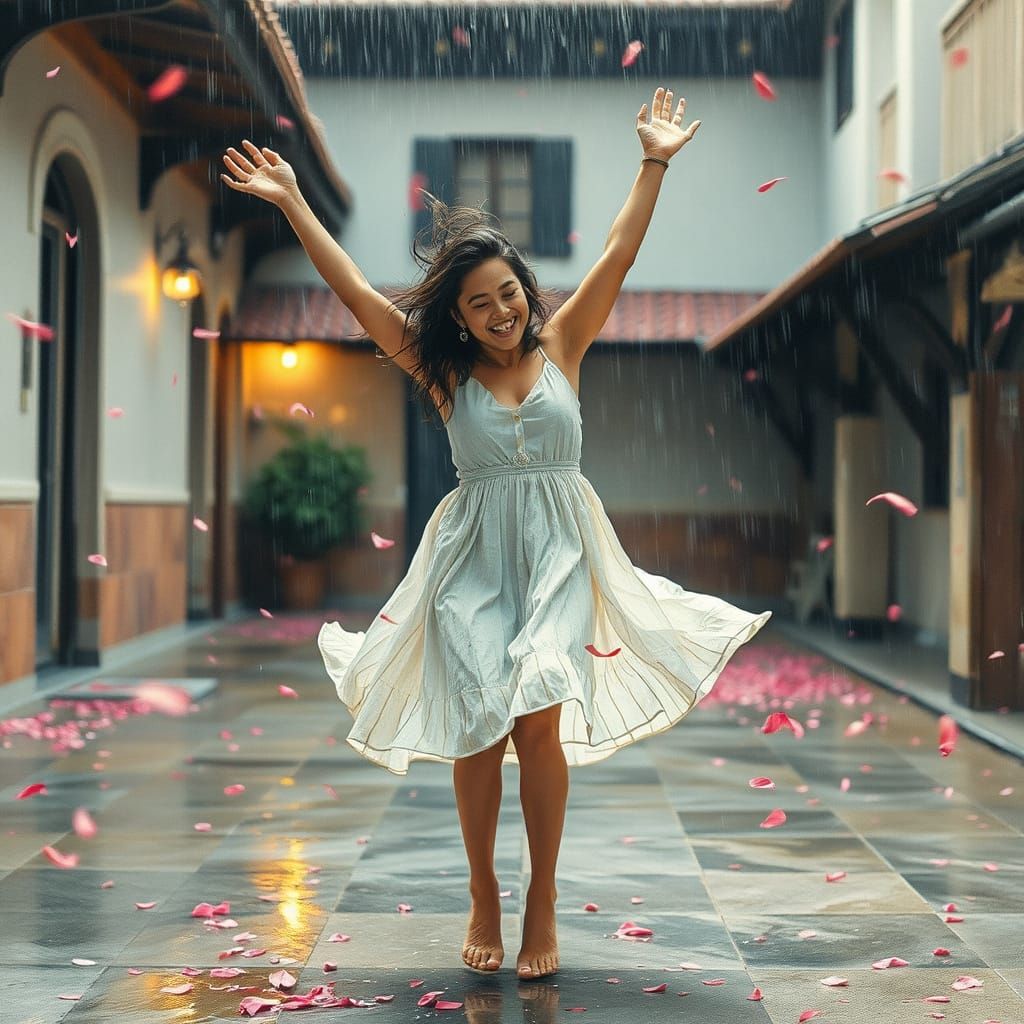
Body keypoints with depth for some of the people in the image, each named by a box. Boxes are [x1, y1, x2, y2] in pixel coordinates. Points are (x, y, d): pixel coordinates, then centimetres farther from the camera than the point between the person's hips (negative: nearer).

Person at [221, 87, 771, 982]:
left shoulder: (561, 345, 6)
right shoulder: (443, 371, 5)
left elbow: (616, 262, 1)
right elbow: (356, 293, 2)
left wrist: (653, 166, -3)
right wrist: (292, 204, -1)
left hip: (558, 551, 0)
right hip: (473, 557, 1)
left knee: (538, 719, -14)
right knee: (479, 729, -5)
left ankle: (543, 900, 0)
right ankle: (483, 894, 15)